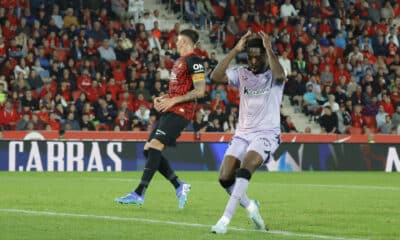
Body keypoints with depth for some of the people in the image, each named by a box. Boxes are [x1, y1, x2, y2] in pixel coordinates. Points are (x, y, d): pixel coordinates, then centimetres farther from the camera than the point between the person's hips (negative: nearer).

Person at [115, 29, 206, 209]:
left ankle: (139, 194, -21)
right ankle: (179, 186, 9)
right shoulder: (180, 62, 21)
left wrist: (173, 100, -17)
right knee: (148, 150, 5)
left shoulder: (193, 61, -9)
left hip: (179, 112, -10)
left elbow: (200, 91, -17)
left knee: (154, 147, -19)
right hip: (169, 111, 10)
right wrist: (162, 98, 11)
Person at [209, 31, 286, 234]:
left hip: (266, 133, -5)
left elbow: (280, 76, -28)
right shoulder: (242, 74, 6)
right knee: (225, 178, -8)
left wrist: (269, 49, -23)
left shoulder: (273, 75, -2)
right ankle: (250, 207, 18)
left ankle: (226, 219, -27)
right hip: (243, 133, 5)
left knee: (244, 169, -27)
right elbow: (216, 76, -11)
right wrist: (235, 50, -15)